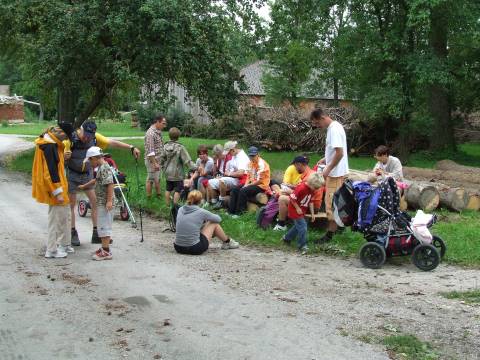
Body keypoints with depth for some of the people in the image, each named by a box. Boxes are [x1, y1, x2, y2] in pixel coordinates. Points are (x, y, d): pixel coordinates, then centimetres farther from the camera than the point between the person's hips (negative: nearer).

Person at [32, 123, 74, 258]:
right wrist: (58, 191, -22)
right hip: (53, 187, -10)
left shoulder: (53, 143, 9)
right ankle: (51, 250, 7)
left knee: (64, 215, 19)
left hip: (58, 185, 10)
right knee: (55, 218, -2)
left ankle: (64, 244, 29)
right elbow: (50, 170, -24)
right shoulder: (49, 146, -22)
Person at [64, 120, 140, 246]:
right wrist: (65, 156, -42)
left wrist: (131, 148, -14)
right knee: (71, 205, 3)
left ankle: (96, 233, 8)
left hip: (88, 175, 4)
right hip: (72, 175, -4)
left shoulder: (94, 137, -12)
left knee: (95, 203, 0)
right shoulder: (70, 139, -21)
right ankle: (73, 233, 16)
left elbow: (112, 143, -9)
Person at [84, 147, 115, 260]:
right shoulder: (101, 168, 15)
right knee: (103, 227, 16)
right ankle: (105, 248, 25)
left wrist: (109, 201, -28)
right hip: (101, 203, 10)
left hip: (105, 203, -10)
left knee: (104, 226, -7)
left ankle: (106, 251, -3)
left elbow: (110, 184, -25)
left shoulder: (104, 168, -18)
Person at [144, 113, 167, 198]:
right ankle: (149, 198, 8)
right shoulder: (150, 133, -20)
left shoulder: (158, 132, 10)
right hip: (152, 161, -9)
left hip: (158, 161, 9)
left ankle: (159, 195, 28)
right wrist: (155, 163, -24)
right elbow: (150, 151, -23)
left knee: (157, 179, 17)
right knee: (150, 180, 0)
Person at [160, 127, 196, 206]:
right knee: (177, 190, 5)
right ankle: (175, 205, 6)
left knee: (168, 189, 16)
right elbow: (187, 161, -19)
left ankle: (167, 204, 27)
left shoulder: (166, 147, -3)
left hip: (168, 173, 6)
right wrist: (195, 168, -13)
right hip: (177, 173, -6)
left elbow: (161, 159, 6)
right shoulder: (180, 148, -18)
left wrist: (164, 168, 21)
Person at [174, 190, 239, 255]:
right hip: (195, 249, -5)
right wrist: (207, 218, 29)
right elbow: (218, 219, 9)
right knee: (214, 224, 12)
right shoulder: (201, 212, -9)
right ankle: (227, 242, 34)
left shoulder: (180, 210, 4)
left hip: (178, 248, 5)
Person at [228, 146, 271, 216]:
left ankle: (239, 212, -21)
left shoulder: (261, 164, -16)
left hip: (261, 186, -9)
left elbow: (260, 181, -19)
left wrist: (248, 185, -14)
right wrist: (245, 185, -5)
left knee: (243, 191, -28)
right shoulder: (250, 163, 9)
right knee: (234, 190, -5)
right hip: (252, 184, 9)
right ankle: (231, 211, -6)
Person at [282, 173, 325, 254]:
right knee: (302, 227, -11)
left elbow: (310, 201, 10)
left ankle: (287, 238, 39)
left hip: (302, 211, 9)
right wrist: (297, 208, -20)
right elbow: (292, 198, -25)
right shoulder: (301, 188, -28)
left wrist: (312, 213, 8)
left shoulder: (311, 190, -1)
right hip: (295, 210, -9)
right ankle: (302, 246, -1)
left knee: (298, 226, 21)